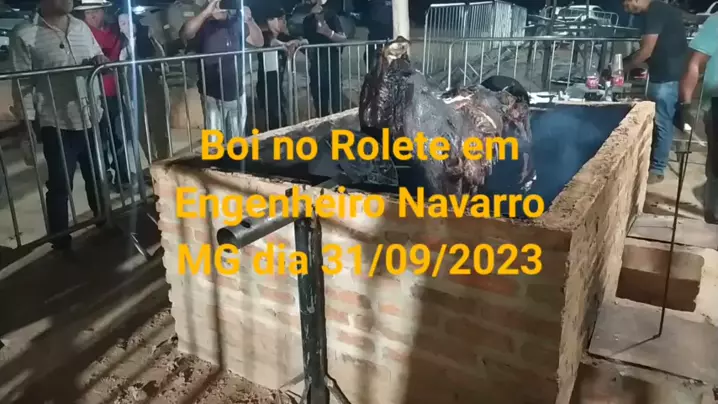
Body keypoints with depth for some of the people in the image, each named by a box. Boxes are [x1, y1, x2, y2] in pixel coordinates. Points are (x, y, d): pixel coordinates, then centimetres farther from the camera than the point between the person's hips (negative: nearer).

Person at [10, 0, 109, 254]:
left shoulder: (81, 27, 9)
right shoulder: (24, 35, -7)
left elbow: (99, 64, 20)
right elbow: (22, 85, -8)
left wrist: (101, 61, -5)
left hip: (91, 120, 5)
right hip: (57, 126, -5)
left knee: (98, 178, 18)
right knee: (60, 186, 5)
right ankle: (61, 242, 20)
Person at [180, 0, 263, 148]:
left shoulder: (236, 22, 4)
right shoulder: (203, 24, -8)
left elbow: (259, 42, 2)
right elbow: (185, 34, -28)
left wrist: (249, 20, -15)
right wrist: (207, 12, -37)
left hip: (237, 94, 4)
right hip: (213, 96, -4)